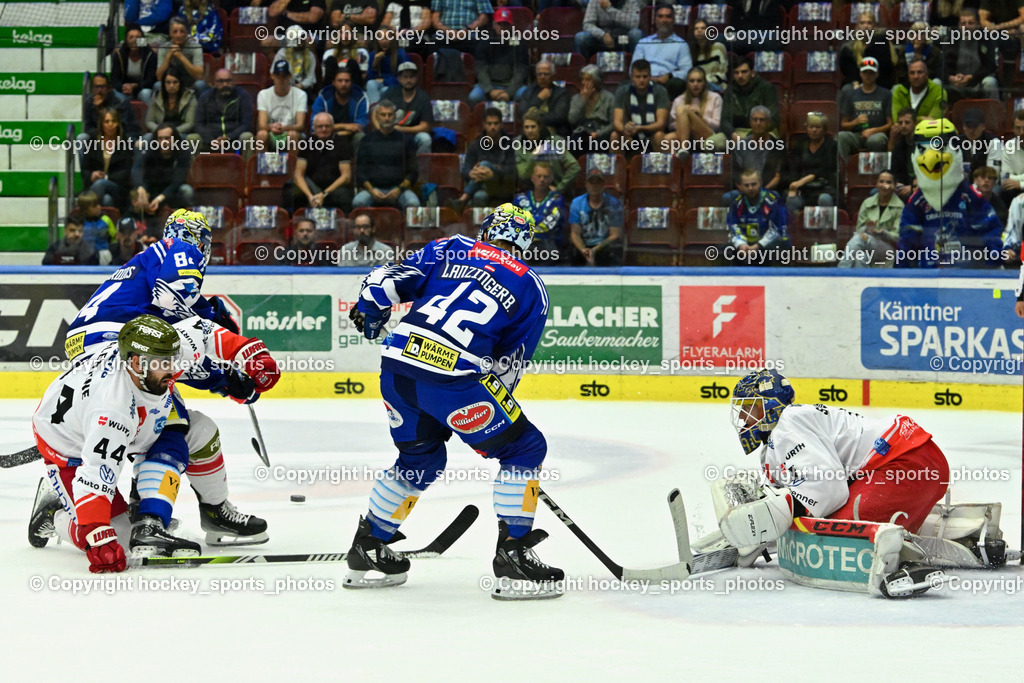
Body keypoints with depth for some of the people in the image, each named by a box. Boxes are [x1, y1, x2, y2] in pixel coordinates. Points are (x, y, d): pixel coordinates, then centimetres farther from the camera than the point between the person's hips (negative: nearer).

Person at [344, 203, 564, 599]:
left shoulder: (449, 250, 18)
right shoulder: (531, 289, 14)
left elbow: (395, 279, 11)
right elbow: (509, 365, 14)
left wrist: (370, 308, 30)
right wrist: (490, 412, 25)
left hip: (397, 363, 5)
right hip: (453, 377, -5)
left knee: (422, 456, 27)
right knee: (523, 449, 10)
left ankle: (366, 550, 33)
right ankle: (512, 557, 3)